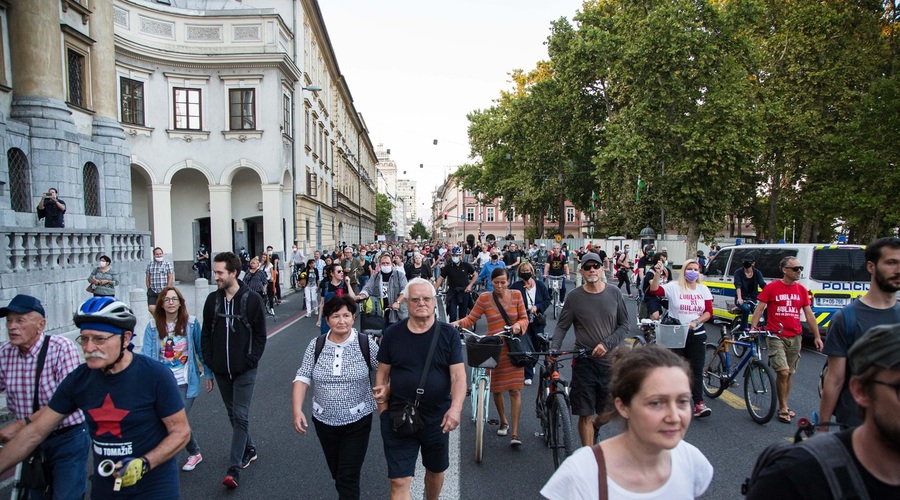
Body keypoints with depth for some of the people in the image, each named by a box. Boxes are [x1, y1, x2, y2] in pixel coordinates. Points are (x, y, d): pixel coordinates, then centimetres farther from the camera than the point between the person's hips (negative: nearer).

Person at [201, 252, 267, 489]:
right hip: (221, 370, 5)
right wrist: (209, 361, 0)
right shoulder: (213, 299, 2)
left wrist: (251, 360, -12)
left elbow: (260, 334, -5)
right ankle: (249, 449, 36)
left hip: (244, 371, -5)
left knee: (240, 416, -4)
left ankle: (234, 467, 1)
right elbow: (206, 334, 8)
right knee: (233, 414, 17)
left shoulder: (252, 300, -10)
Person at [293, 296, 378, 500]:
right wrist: (297, 410, -15)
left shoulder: (366, 345, -9)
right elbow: (302, 377, -5)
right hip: (324, 420, 3)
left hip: (357, 420, -3)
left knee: (348, 478, -2)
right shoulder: (316, 345, -2)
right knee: (336, 473, 19)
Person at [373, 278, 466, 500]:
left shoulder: (448, 334, -8)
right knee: (399, 481, 0)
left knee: (436, 471, 22)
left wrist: (456, 408, -25)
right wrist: (383, 409, -4)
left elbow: (458, 375, -11)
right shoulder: (392, 334, -5)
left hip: (437, 419, 1)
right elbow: (382, 375, 2)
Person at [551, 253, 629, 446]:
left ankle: (594, 428, 45)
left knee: (609, 413, 12)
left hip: (609, 361, 2)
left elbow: (624, 326, 5)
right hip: (584, 362, -1)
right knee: (585, 414, 1)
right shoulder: (575, 296, -2)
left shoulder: (614, 293, 1)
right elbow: (561, 326, 1)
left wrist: (606, 344, -10)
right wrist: (554, 348, -15)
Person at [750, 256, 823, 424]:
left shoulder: (802, 290, 7)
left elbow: (809, 315, 11)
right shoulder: (771, 287, -6)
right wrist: (753, 327, -16)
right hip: (776, 336, -4)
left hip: (795, 337, 4)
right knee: (783, 372, -13)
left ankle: (784, 406, 27)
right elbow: (759, 309, -5)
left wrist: (817, 336, 9)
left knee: (789, 374, 12)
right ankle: (783, 408, 2)